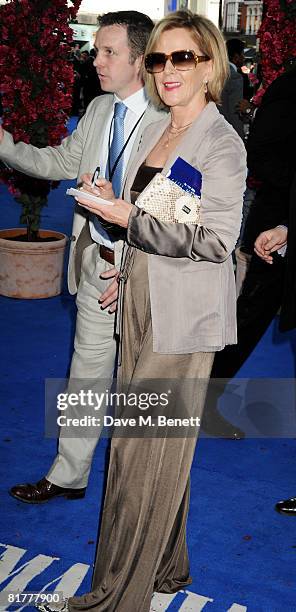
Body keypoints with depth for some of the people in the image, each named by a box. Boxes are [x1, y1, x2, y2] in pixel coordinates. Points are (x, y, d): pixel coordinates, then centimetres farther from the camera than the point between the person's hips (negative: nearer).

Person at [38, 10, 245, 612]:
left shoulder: (222, 144, -12)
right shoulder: (153, 132, 13)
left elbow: (215, 241, -18)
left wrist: (128, 217, -19)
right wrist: (122, 273, 15)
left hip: (183, 319, -8)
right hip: (142, 305, 8)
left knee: (143, 455, -2)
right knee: (160, 449, 17)